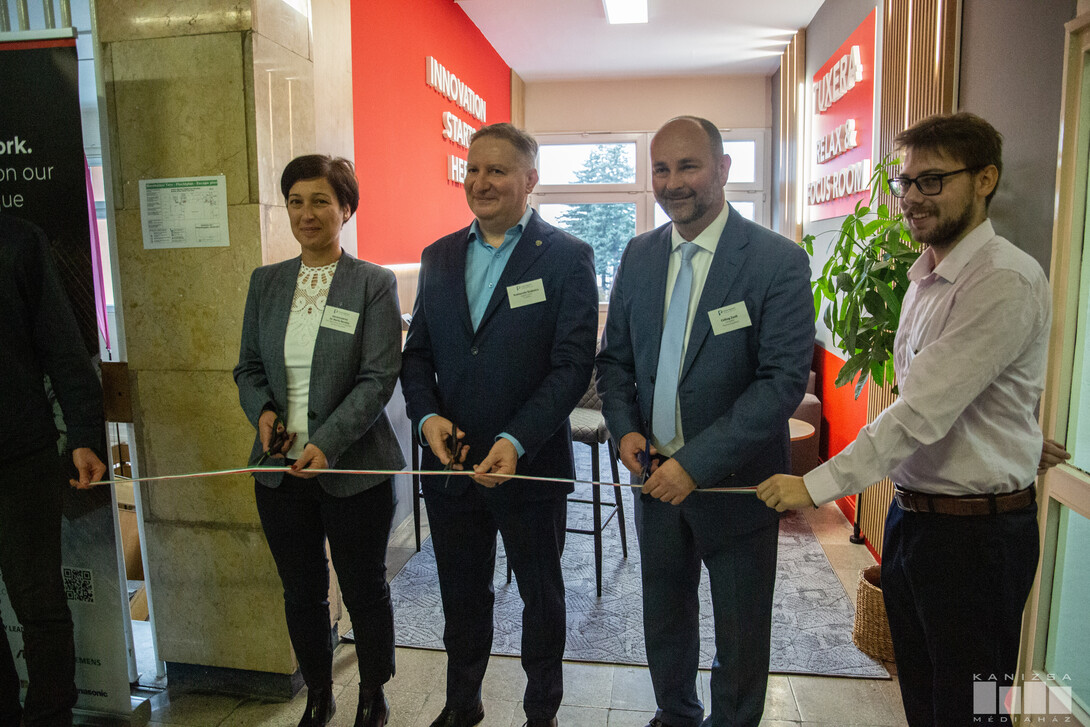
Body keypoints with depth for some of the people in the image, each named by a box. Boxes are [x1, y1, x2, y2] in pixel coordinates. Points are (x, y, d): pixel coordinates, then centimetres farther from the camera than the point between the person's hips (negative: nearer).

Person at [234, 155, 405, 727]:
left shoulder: (374, 284, -6)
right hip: (280, 468, 4)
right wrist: (262, 411, -8)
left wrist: (326, 443, -22)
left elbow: (379, 378, -13)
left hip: (353, 469, -4)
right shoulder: (266, 282, 8)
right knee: (301, 592, 17)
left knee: (364, 589, 12)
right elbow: (248, 366, 13)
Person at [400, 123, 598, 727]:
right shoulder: (439, 256, 7)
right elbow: (417, 352, 8)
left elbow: (573, 364, -14)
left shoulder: (567, 257, -8)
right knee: (461, 597, 21)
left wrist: (516, 442, -24)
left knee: (541, 598, 17)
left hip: (531, 465, -4)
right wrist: (427, 415, -10)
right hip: (449, 460, 4)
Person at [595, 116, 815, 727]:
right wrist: (626, 429, -9)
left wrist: (697, 462, -24)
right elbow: (615, 357, 8)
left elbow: (784, 380, -20)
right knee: (664, 620, 23)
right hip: (657, 473, 5)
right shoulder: (639, 255, 2)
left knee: (741, 636, 17)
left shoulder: (779, 261, -14)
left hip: (736, 482, -4)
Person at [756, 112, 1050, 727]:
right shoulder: (925, 276, 9)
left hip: (975, 530, -8)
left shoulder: (1006, 281, -20)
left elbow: (923, 410, -25)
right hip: (912, 512, 8)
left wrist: (818, 484, -23)